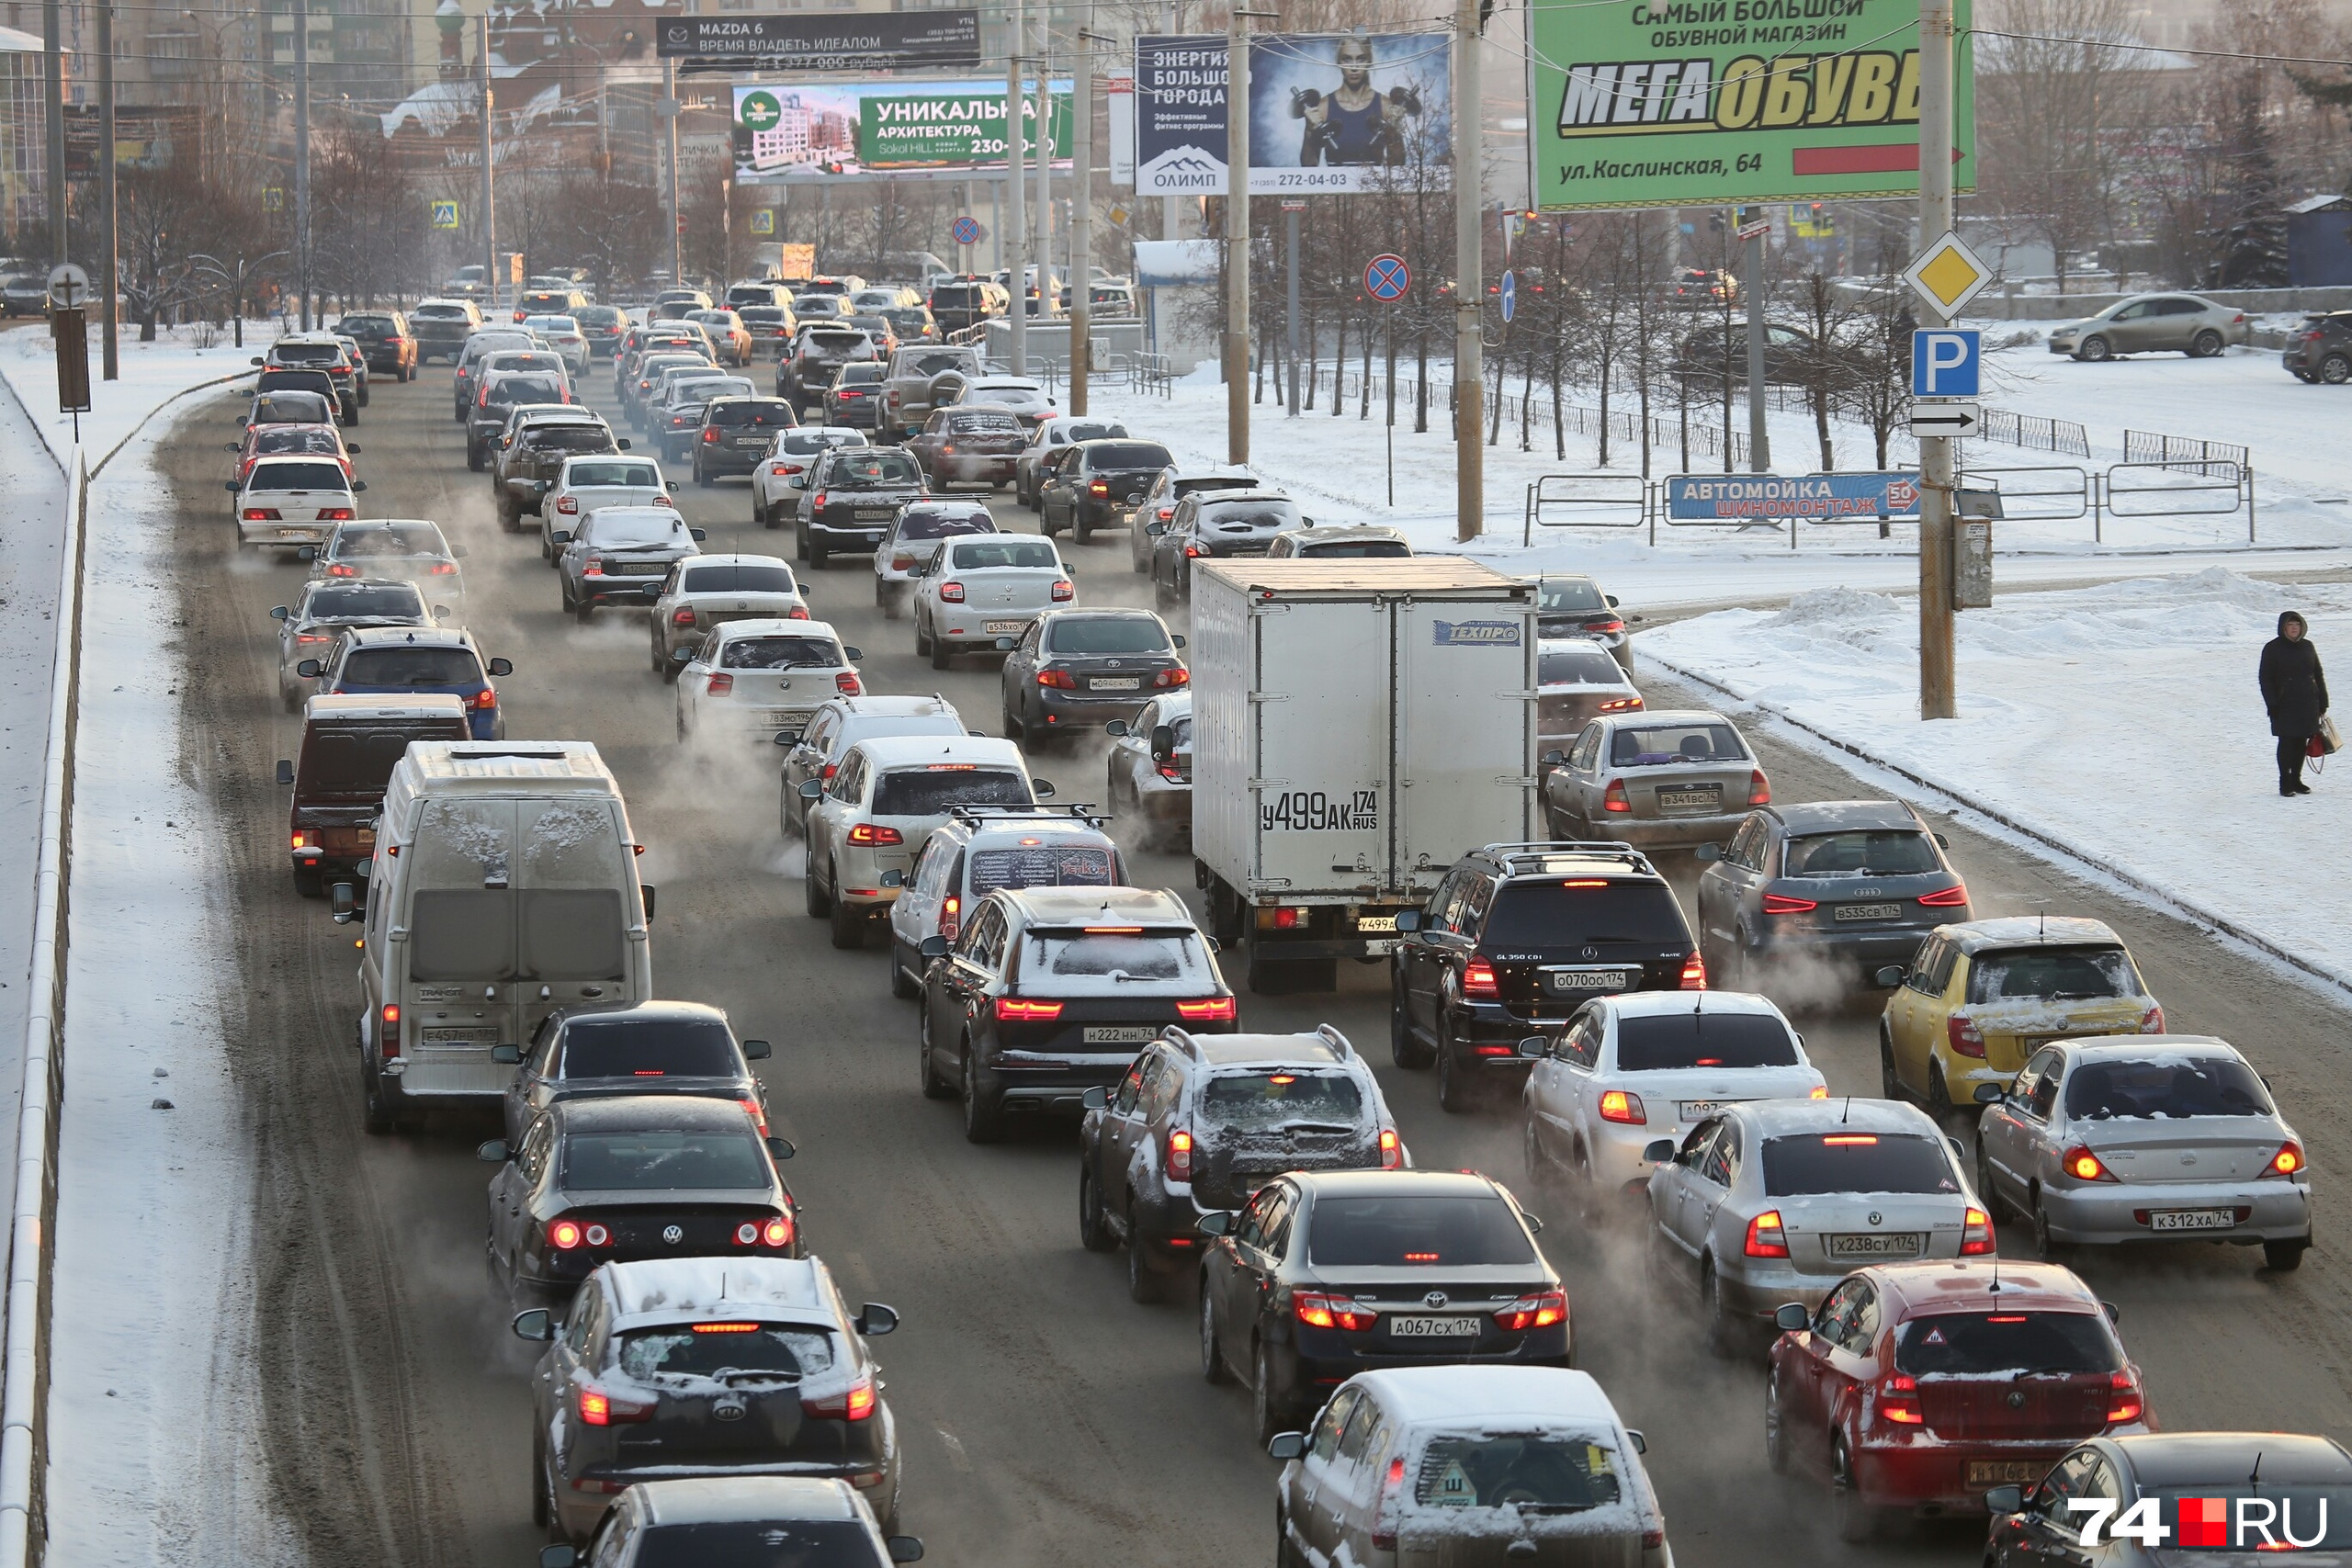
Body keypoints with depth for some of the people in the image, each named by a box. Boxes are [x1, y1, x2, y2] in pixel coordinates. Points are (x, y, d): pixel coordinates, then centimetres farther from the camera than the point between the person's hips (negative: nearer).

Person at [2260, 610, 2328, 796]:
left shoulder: (2307, 647, 10)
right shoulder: (2272, 649, -2)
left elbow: (2318, 675, 16)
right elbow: (2266, 679, -2)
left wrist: (2322, 703, 12)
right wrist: (2272, 705, -10)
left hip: (2308, 703, 4)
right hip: (2285, 704, -4)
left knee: (2301, 742, 7)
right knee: (2287, 742, -5)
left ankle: (2296, 779, 17)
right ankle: (2285, 782, 2)